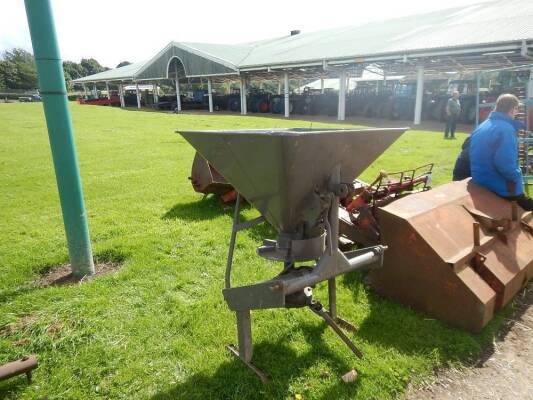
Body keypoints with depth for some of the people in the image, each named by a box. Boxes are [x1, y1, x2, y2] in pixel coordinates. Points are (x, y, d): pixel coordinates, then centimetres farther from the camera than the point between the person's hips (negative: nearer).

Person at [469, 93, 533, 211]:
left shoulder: (480, 127, 8)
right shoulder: (506, 129, -19)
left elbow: (477, 159, 17)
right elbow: (504, 164, -29)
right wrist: (517, 176, -12)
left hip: (480, 186, 9)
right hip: (503, 190, -9)